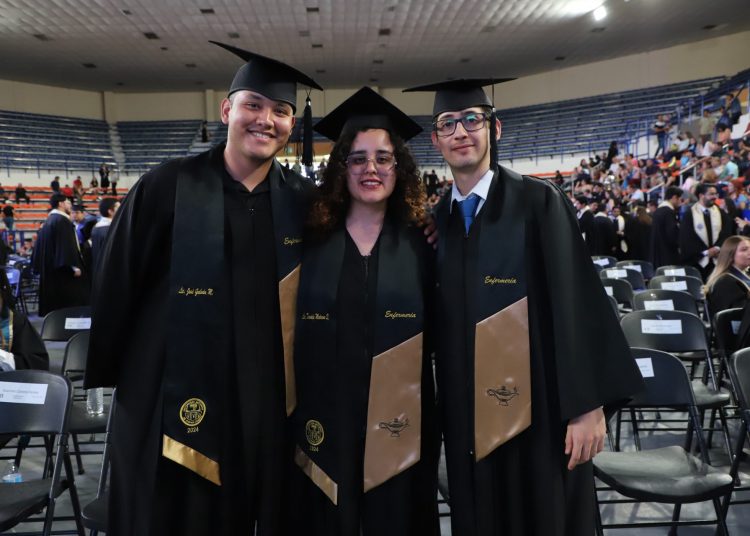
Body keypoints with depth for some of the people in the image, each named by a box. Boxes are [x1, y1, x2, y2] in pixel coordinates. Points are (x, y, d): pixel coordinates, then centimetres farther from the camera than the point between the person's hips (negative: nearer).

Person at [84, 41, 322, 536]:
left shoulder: (304, 201, 0)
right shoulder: (167, 189, -7)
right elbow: (116, 286, -1)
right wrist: (107, 377, 3)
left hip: (268, 405, 2)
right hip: (176, 402, -2)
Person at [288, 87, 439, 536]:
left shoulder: (419, 243, 0)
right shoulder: (312, 241, 0)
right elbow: (290, 331, 2)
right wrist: (296, 415, -1)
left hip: (397, 418, 0)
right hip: (326, 416, 0)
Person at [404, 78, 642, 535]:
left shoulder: (538, 202, -8)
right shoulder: (438, 219, 7)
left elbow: (577, 301, -11)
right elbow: (439, 317, 10)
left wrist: (588, 405, -15)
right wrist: (442, 408, 7)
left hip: (537, 405, -4)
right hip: (467, 412, 5)